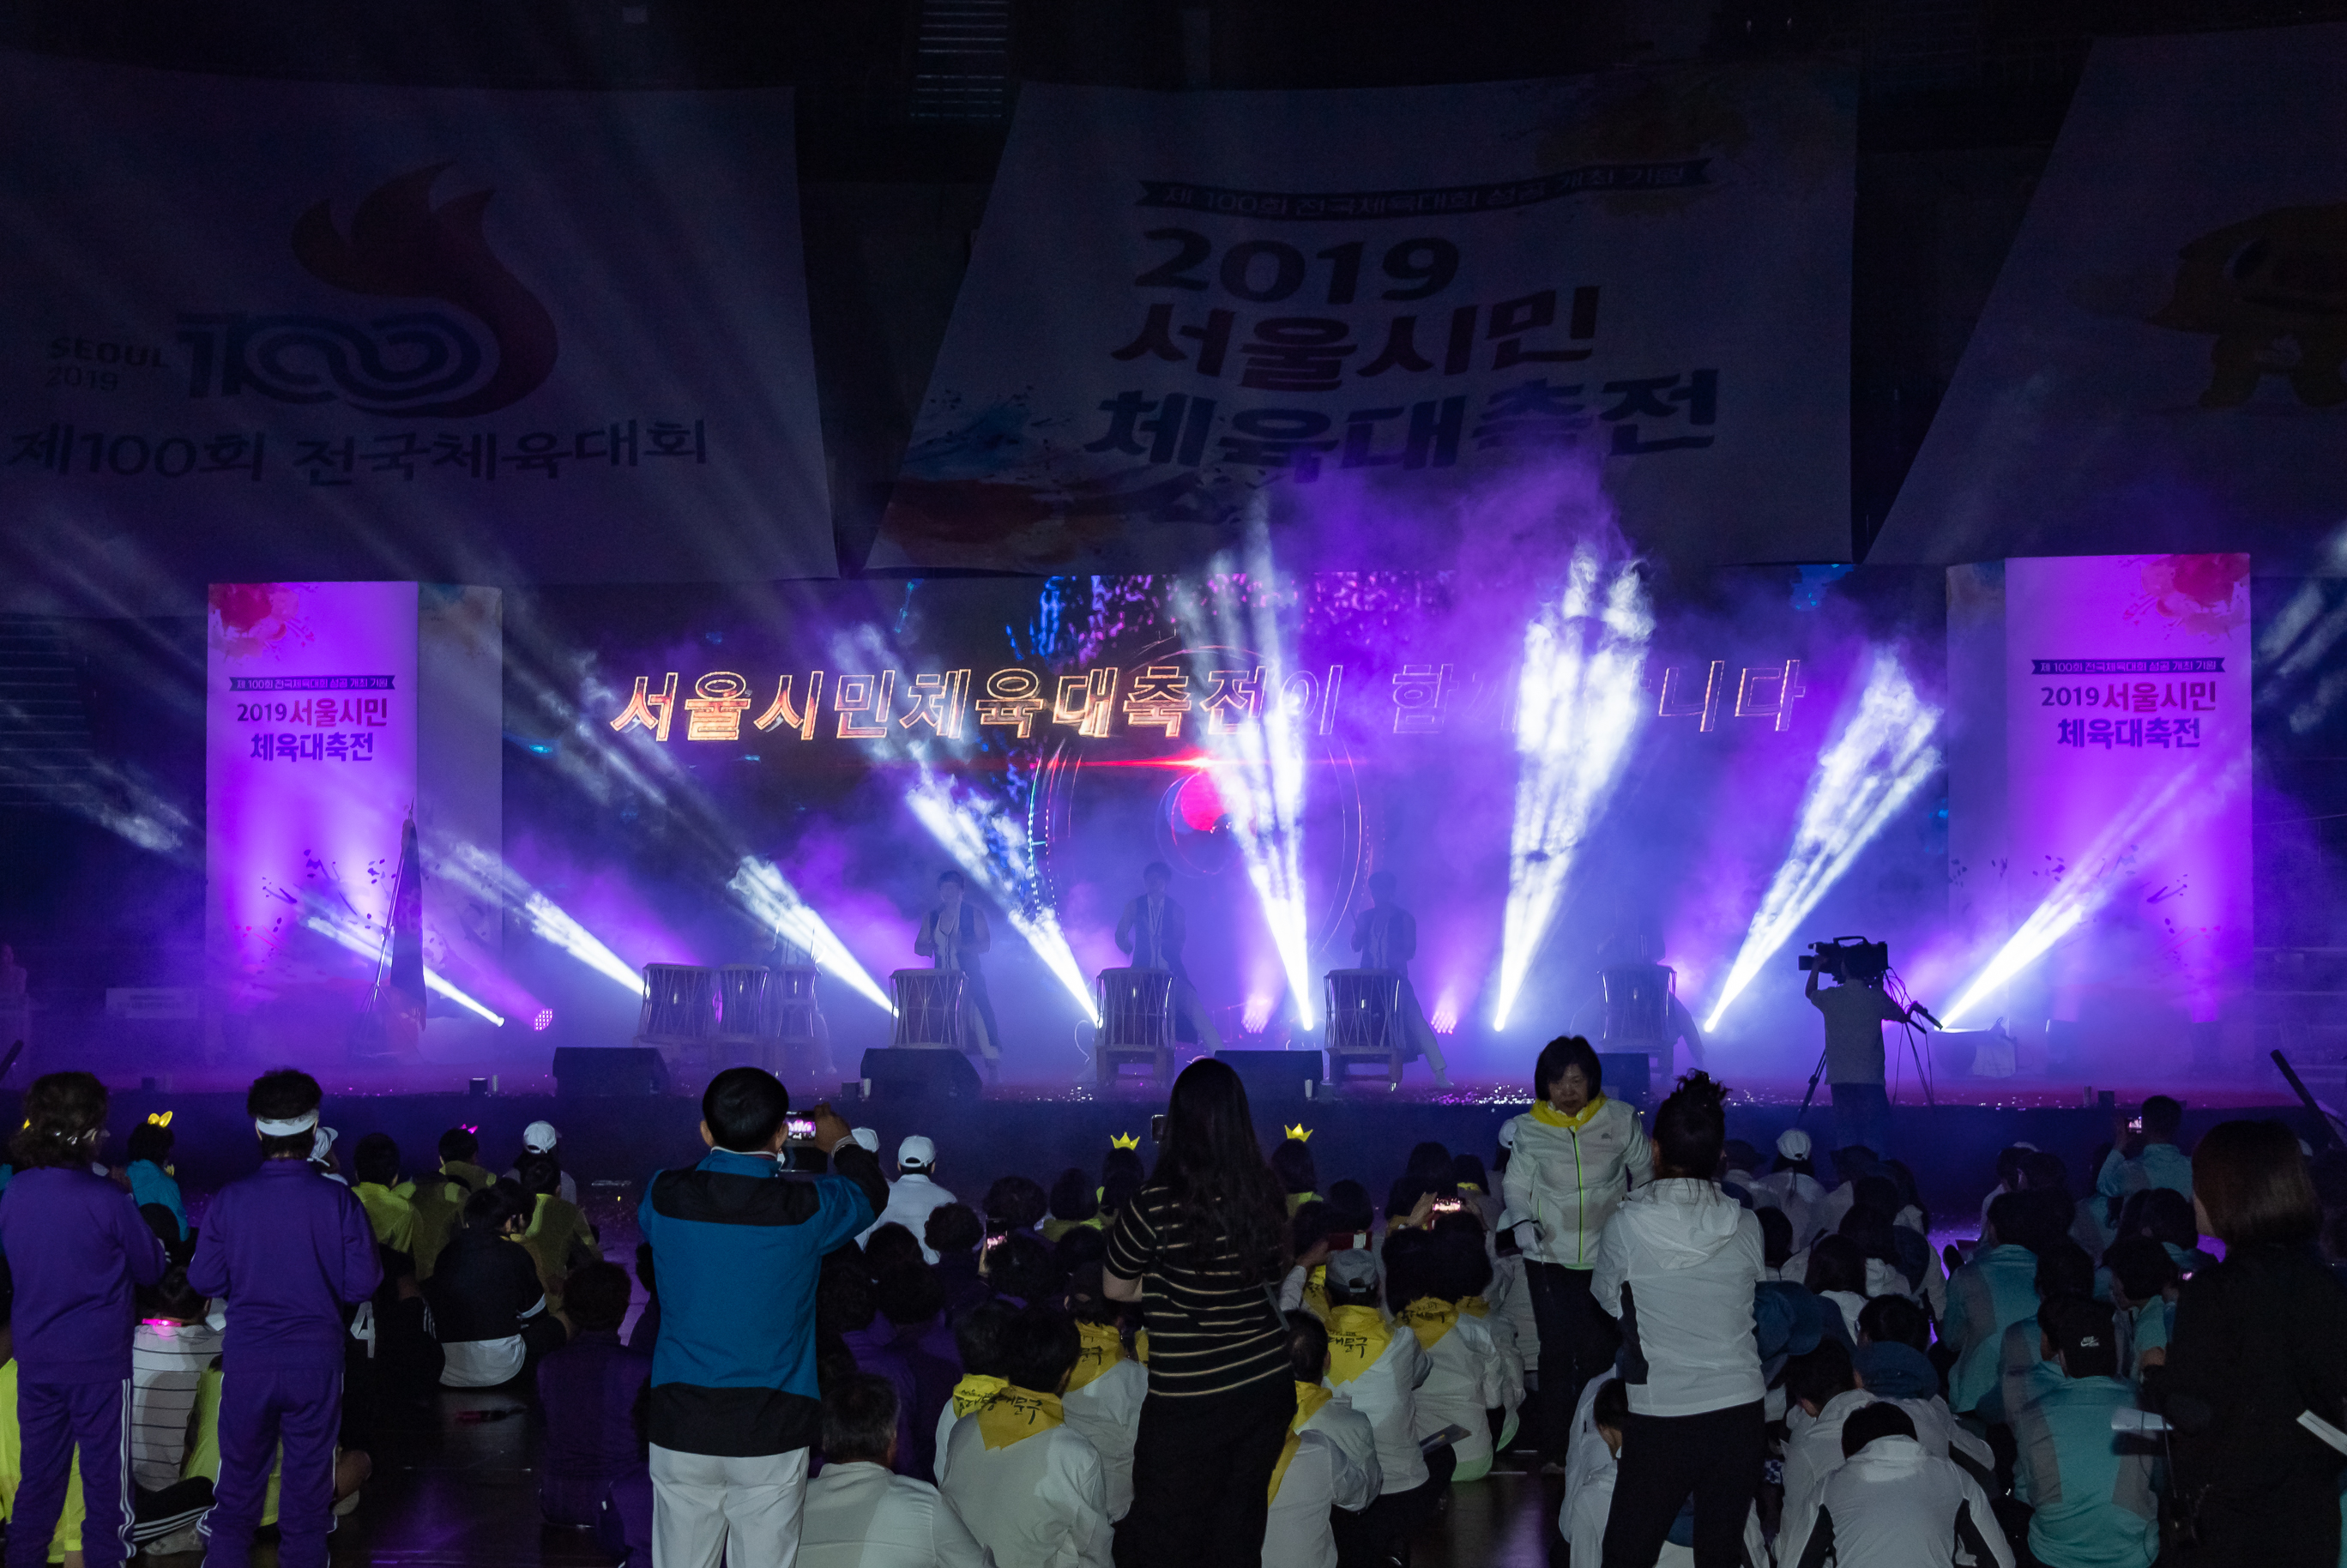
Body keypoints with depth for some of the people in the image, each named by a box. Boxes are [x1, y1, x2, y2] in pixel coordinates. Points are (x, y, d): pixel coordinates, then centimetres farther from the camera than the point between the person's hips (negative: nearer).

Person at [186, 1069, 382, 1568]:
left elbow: (204, 1280, -2)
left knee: (240, 1481, 14)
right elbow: (363, 1283, -8)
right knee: (308, 1484, 10)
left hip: (247, 1361, 1)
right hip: (316, 1358, -1)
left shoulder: (229, 1200, -8)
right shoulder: (338, 1201, -10)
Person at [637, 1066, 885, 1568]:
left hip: (681, 1426, 2)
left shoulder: (664, 1197, -5)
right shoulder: (806, 1207, -10)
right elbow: (871, 1192, 12)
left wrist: (720, 1147, 30)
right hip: (771, 1432, -2)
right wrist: (841, 1143, 33)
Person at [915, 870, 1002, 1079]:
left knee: (980, 1014, -17)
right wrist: (928, 949, -11)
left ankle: (994, 1066, -18)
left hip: (969, 976, -4)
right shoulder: (931, 917, 14)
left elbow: (985, 944, -5)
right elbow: (918, 946, 14)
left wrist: (963, 947, -24)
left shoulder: (974, 914, 3)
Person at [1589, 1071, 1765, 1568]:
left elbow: (1608, 1300, 5)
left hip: (1661, 1417, -3)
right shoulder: (1745, 1225, -3)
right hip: (1741, 1409, 3)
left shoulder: (1627, 1225, -10)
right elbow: (1751, 1296, 11)